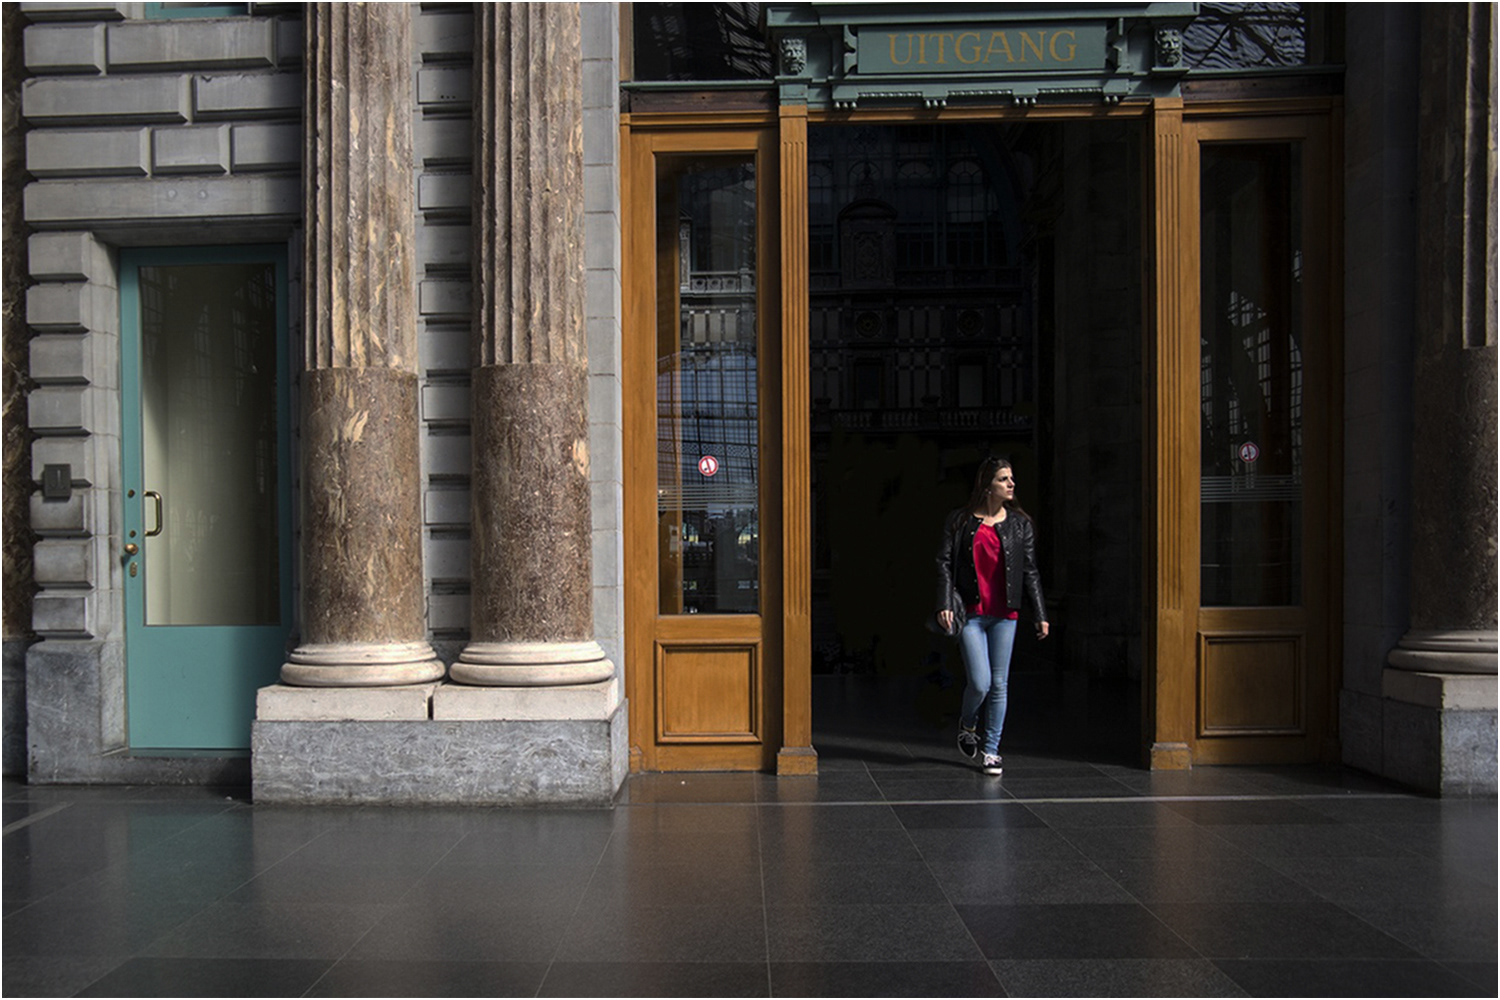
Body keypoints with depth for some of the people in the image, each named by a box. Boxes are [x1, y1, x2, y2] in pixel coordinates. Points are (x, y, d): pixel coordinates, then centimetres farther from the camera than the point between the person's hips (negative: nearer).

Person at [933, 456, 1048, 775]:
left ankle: (991, 749, 18)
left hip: (1005, 614, 2)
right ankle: (967, 725, 23)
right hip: (971, 614, -2)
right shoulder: (960, 521, 2)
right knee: (980, 683, -9)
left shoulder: (1020, 524, 8)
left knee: (999, 684, 4)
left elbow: (1030, 571, 9)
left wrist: (1040, 614, 5)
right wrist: (944, 605, -11)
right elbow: (945, 563, 0)